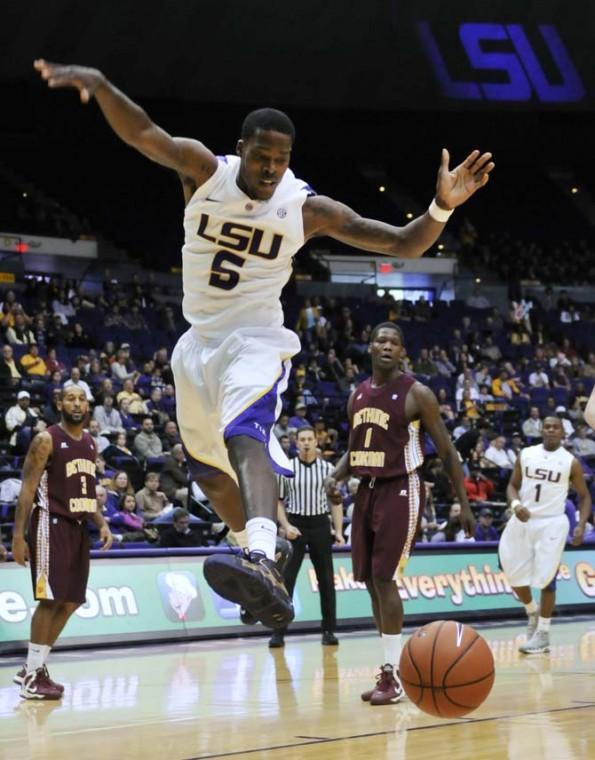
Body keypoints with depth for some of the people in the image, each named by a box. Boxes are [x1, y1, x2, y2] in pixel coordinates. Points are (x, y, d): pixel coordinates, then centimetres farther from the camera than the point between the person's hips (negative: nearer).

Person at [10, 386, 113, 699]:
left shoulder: (90, 443, 14)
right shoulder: (46, 440, -9)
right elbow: (28, 488, -11)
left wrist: (101, 523, 8)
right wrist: (18, 535, -17)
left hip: (77, 527, 8)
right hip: (51, 524, -8)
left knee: (70, 602, 8)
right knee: (50, 599, -12)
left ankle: (34, 667, 17)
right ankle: (32, 676, -6)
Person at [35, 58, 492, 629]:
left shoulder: (307, 209, -11)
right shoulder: (205, 171, -8)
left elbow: (404, 245, -11)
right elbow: (143, 133, -26)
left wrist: (441, 208, -31)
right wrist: (98, 83, -45)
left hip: (256, 340, -5)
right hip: (199, 341, 5)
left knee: (245, 434, -34)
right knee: (208, 469, 17)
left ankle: (263, 565, -57)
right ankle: (260, 558, 42)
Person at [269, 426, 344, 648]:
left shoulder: (328, 469, 3)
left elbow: (336, 502, 6)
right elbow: (278, 501, 3)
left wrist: (338, 531, -3)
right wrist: (286, 526, -11)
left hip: (320, 525, 1)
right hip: (295, 526, -1)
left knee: (326, 580, 4)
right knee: (286, 580, -5)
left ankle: (329, 630, 13)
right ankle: (278, 632, -2)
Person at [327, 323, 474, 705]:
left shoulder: (417, 394, -8)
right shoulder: (358, 395, 10)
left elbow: (447, 451, -5)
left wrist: (464, 504, -7)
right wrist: (337, 477, 1)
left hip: (401, 491, -7)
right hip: (368, 490, 7)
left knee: (384, 577, -13)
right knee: (371, 581, 7)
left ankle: (395, 674, -7)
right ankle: (392, 669, 18)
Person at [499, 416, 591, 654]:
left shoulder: (571, 462, -3)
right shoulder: (526, 455, 2)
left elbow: (584, 496, 5)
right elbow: (513, 485, 9)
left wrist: (581, 525, -8)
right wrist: (515, 504, -13)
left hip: (551, 523, -3)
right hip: (523, 520, 3)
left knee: (546, 579, -5)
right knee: (515, 575, 5)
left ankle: (543, 635, 5)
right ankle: (533, 612, 33)